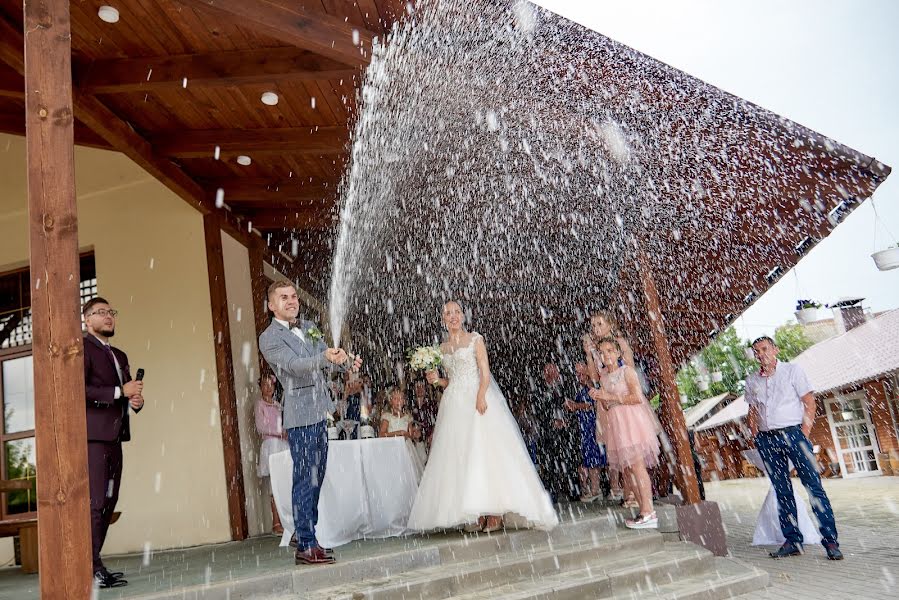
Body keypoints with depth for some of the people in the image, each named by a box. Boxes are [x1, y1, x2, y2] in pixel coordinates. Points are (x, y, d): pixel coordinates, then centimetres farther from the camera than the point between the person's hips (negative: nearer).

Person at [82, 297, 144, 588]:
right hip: (92, 436, -8)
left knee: (108, 502, 8)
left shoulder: (120, 356, 22)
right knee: (95, 501, -10)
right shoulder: (82, 348, -3)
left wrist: (136, 401, 5)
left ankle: (94, 563, 15)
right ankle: (92, 568, -6)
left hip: (113, 437, 8)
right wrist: (120, 392, -13)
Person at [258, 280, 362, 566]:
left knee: (315, 480, 12)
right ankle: (306, 547, -2)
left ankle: (308, 539, 22)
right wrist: (325, 357, -37)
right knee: (305, 481, -7)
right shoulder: (269, 338, -6)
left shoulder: (309, 327, 17)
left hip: (321, 413, 8)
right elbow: (294, 365, -21)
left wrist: (346, 361, 0)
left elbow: (325, 363, 20)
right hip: (301, 416, -8)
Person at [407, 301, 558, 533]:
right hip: (455, 405, 5)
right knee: (460, 454, -2)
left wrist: (480, 396, -21)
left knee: (484, 449, -12)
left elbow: (485, 371, -6)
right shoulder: (443, 348, 17)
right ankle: (476, 514, 0)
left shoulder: (475, 339, 4)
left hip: (478, 400, -5)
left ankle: (494, 511, -10)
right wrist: (437, 380, 0)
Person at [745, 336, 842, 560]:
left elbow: (809, 402, 0)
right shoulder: (752, 380, 14)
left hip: (792, 433, -4)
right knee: (782, 491, 5)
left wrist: (805, 432, -9)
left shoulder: (792, 370, 3)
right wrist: (755, 436, 6)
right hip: (766, 439, 4)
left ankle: (830, 540, -4)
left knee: (814, 485, -8)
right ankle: (792, 540, 10)